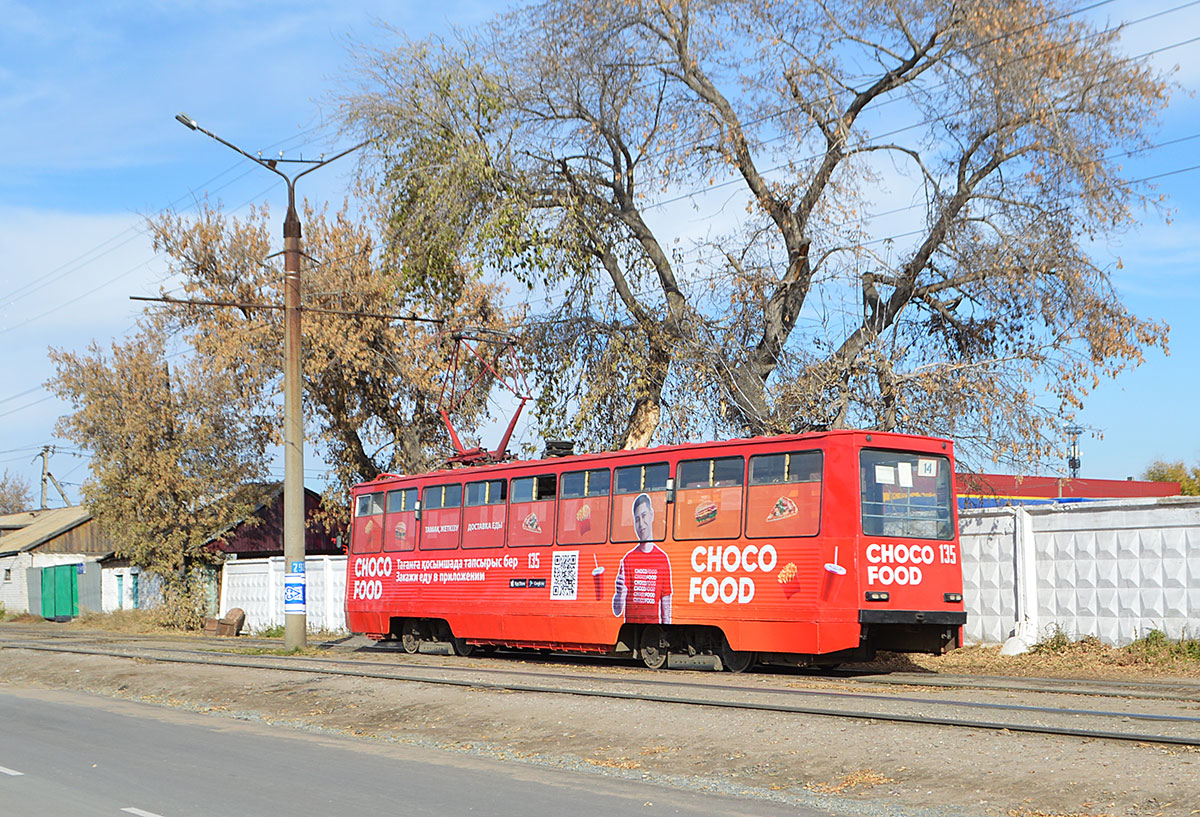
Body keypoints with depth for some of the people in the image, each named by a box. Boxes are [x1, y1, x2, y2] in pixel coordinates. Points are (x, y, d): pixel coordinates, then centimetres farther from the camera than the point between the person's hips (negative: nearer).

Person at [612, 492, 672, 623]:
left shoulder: (663, 559, 5)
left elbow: (666, 606, 6)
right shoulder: (627, 559, 6)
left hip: (654, 626, 0)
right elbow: (617, 610, 4)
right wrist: (620, 593, -15)